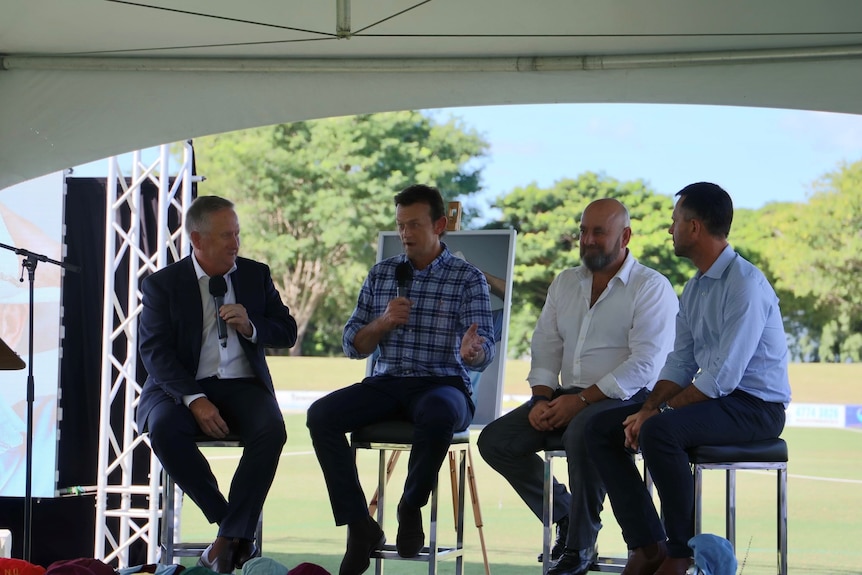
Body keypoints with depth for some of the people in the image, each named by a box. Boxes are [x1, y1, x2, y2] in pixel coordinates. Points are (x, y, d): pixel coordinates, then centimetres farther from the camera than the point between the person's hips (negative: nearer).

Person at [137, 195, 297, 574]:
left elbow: (287, 333, 13)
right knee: (164, 429, -34)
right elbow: (155, 353, -8)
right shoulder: (162, 284, 1)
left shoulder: (256, 275, 11)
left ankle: (229, 539, -25)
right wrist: (195, 400, -23)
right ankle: (239, 533, -21)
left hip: (243, 385, 2)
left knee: (271, 430, -31)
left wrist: (250, 327, -10)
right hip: (183, 387, -1)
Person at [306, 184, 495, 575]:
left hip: (442, 384, -4)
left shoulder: (468, 279, 2)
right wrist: (383, 323, -7)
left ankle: (411, 506, -14)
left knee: (438, 414, -41)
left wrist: (472, 351, -34)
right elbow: (352, 346, 13)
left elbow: (484, 350, -9)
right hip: (386, 383, 4)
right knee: (321, 415, -24)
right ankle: (360, 526, -20)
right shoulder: (381, 275, 14)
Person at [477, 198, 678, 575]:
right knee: (495, 441, -10)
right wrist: (542, 399, -6)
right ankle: (565, 518, 4)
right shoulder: (565, 283, 16)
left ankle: (580, 545, -22)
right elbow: (545, 346, 14)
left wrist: (582, 400, -21)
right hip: (567, 396, 7)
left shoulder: (651, 288, -6)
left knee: (581, 433, -39)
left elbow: (645, 364, -16)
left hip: (623, 399, -7)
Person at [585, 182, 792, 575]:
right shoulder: (695, 288, 13)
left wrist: (658, 413, -19)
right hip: (712, 398, 10)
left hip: (755, 408, -10)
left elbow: (723, 376, -24)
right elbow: (680, 364, 13)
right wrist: (648, 408, -5)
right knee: (602, 428, -1)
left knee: (659, 432, -34)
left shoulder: (745, 285, -18)